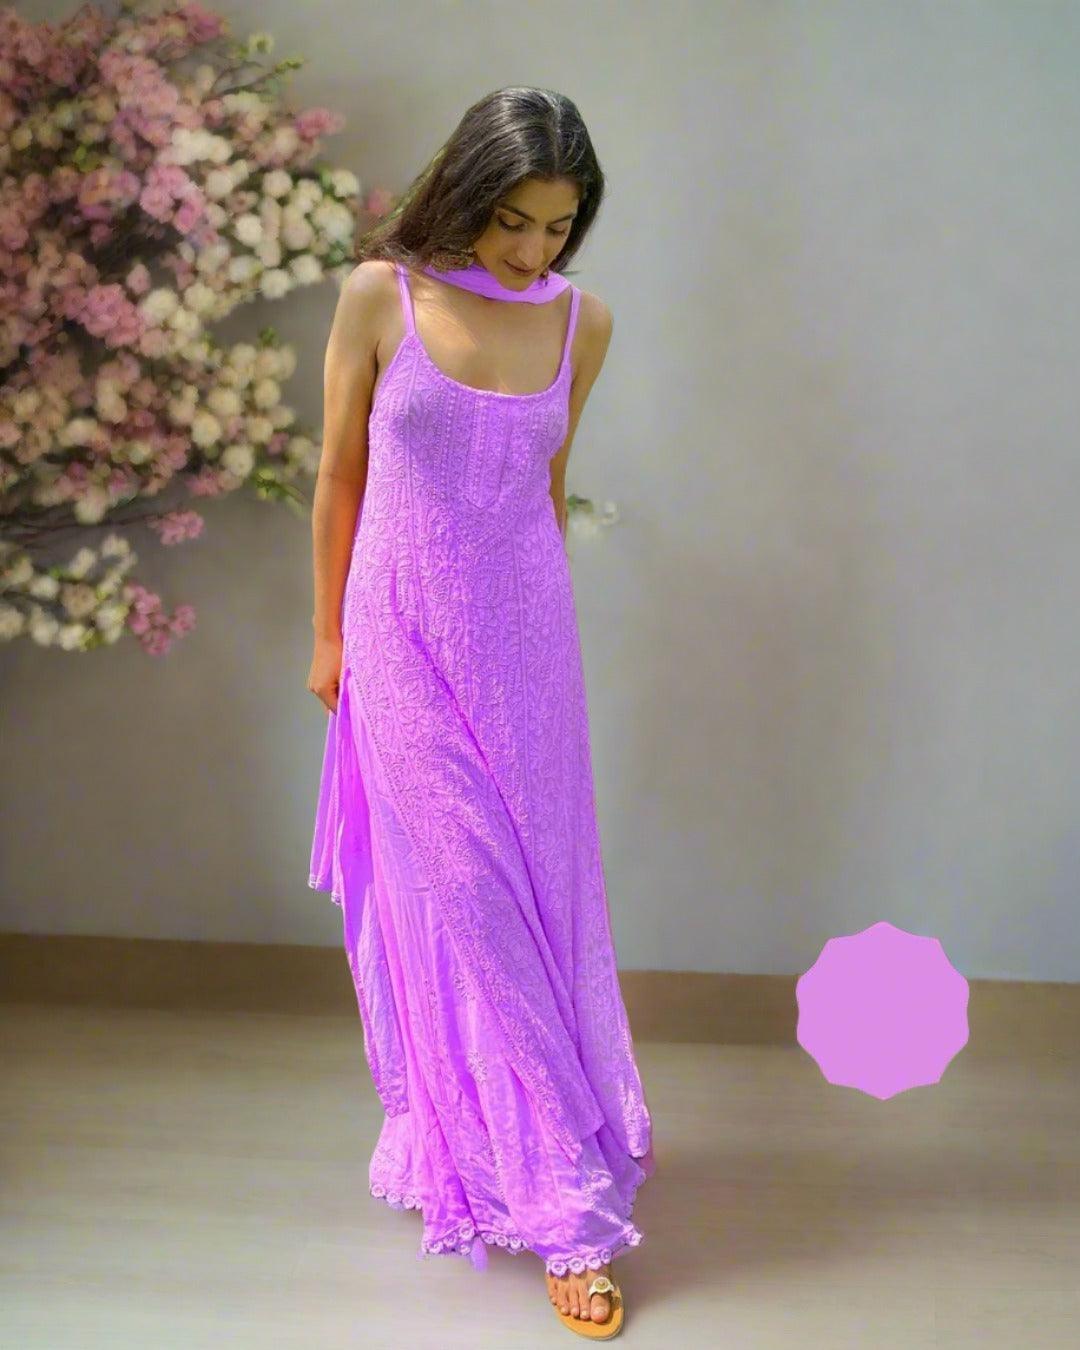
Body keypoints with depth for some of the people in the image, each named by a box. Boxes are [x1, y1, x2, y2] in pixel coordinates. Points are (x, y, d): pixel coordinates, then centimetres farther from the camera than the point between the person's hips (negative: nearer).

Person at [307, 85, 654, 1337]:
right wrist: (327, 636, 6)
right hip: (403, 634, -2)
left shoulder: (583, 323, 0)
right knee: (463, 903, 0)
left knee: (539, 897, 5)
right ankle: (565, 1202, 13)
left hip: (524, 637, 3)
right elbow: (340, 477, 1)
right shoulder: (380, 296, -7)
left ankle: (472, 1147, 23)